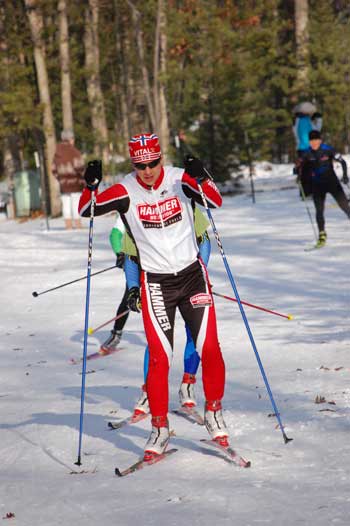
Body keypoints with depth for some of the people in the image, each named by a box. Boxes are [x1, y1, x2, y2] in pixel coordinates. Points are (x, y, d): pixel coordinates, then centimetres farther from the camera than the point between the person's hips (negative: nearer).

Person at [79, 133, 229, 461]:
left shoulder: (180, 179, -7)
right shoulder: (126, 191, -7)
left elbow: (216, 202, -18)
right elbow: (86, 210, -12)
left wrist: (200, 179, -36)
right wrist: (91, 185, -31)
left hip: (192, 274, 1)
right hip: (155, 283, -1)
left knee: (209, 349, -6)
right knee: (159, 357, -7)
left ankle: (214, 411, 15)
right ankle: (160, 428, 6)